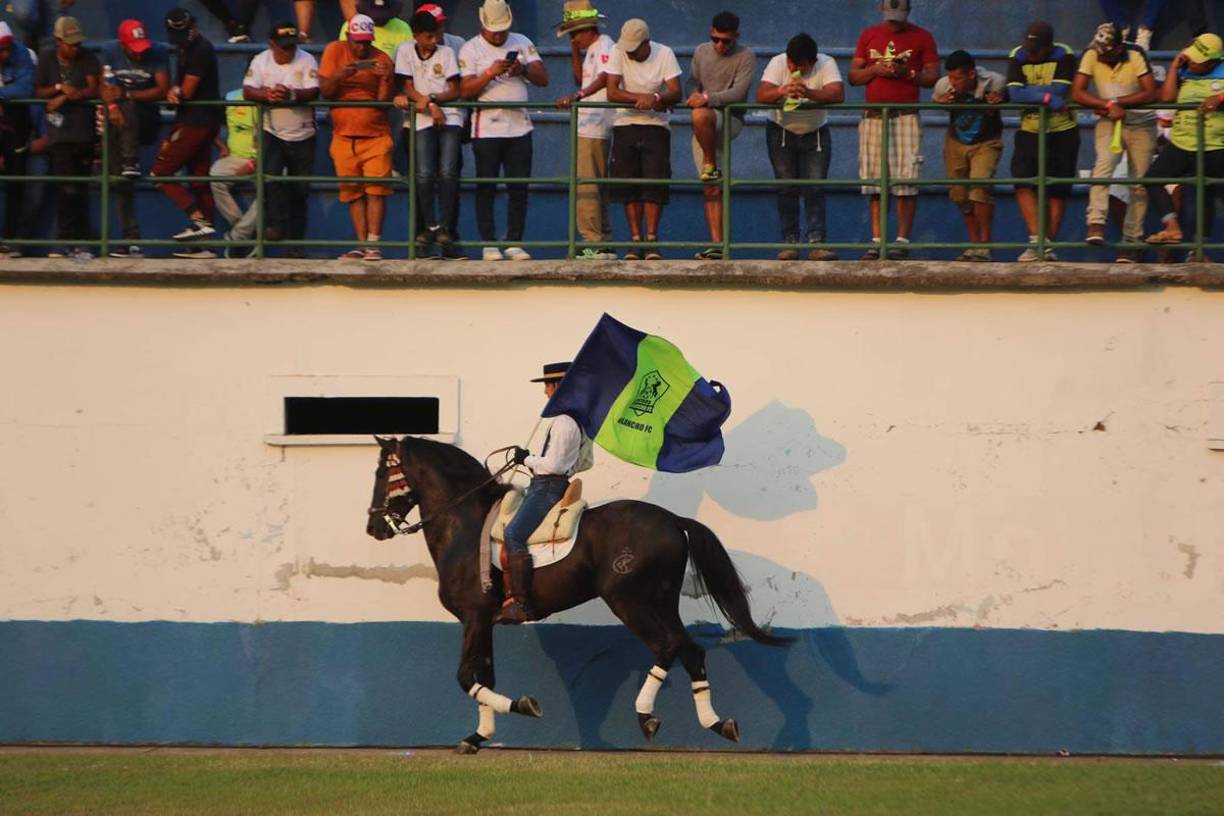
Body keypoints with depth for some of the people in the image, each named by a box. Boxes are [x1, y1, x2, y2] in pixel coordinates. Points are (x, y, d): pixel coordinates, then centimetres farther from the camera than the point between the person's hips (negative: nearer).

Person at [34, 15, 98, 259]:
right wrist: (60, 88, -11)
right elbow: (39, 92, 6)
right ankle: (65, 240, -5)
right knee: (69, 188, -10)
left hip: (84, 129, 1)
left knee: (81, 189, 3)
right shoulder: (47, 59, 4)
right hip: (60, 130, -1)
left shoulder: (87, 59, 2)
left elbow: (93, 90, -6)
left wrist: (65, 98, -15)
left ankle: (78, 242, 9)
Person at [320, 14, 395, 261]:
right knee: (352, 191, -1)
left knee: (376, 187, -12)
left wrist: (386, 78, -22)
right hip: (344, 136, 1)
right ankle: (362, 244, 1)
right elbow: (325, 91, -2)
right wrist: (339, 76, -20)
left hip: (376, 135, -1)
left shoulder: (382, 60, 0)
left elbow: (384, 100, -6)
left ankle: (373, 244, -14)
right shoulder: (335, 51, 3)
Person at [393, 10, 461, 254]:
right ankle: (430, 226, -4)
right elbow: (409, 89, 3)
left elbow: (455, 91, 4)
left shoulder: (446, 52, 7)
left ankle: (445, 227, -9)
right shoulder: (406, 51, 7)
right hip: (422, 120, 0)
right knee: (424, 174, -13)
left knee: (447, 172, -14)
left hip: (450, 116, 0)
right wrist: (431, 107, -10)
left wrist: (430, 98, -11)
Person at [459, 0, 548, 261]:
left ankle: (514, 243, 8)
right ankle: (488, 245, 2)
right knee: (486, 188, -2)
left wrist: (523, 69, -13)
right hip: (486, 128, -3)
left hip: (519, 127, 3)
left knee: (519, 188, 2)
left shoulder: (522, 43, 11)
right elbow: (465, 90, -8)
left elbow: (543, 78, 6)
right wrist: (490, 74, -21)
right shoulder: (470, 50, 1)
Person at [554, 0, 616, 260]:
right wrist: (575, 50, 14)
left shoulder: (605, 46, -11)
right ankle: (603, 244, 17)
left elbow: (604, 79, -27)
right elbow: (580, 79, 24)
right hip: (588, 126, 11)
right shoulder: (591, 50, 19)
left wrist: (577, 96, -41)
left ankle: (594, 243, -13)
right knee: (597, 187, 13)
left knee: (586, 187, -12)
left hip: (595, 127, -11)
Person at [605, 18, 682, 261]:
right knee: (628, 186, -3)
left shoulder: (664, 54, -6)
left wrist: (655, 98, -33)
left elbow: (675, 93, -14)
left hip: (656, 126, -1)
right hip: (625, 125, 1)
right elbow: (612, 93, -12)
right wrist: (642, 98, -22)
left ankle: (651, 239, -6)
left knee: (655, 184, -10)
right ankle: (636, 241, 2)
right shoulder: (618, 53, -5)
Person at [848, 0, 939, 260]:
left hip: (906, 116, -3)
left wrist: (908, 73, -13)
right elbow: (853, 76, 13)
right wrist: (875, 70, -6)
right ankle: (876, 241, 1)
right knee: (874, 180, 0)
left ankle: (902, 240, -10)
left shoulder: (922, 37, 7)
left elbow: (933, 76, 3)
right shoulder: (868, 36, 15)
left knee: (906, 179, -10)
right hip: (873, 117, 3)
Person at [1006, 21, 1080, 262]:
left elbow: (1060, 91, -23)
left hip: (1062, 132, -2)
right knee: (1023, 184, -13)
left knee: (1057, 190, 2)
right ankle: (1035, 240, -13)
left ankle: (1049, 244, 9)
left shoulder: (1064, 56, -11)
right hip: (1029, 131, 2)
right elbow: (1014, 93, -19)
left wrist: (1028, 92, -16)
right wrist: (1047, 97, -26)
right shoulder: (1017, 57, -6)